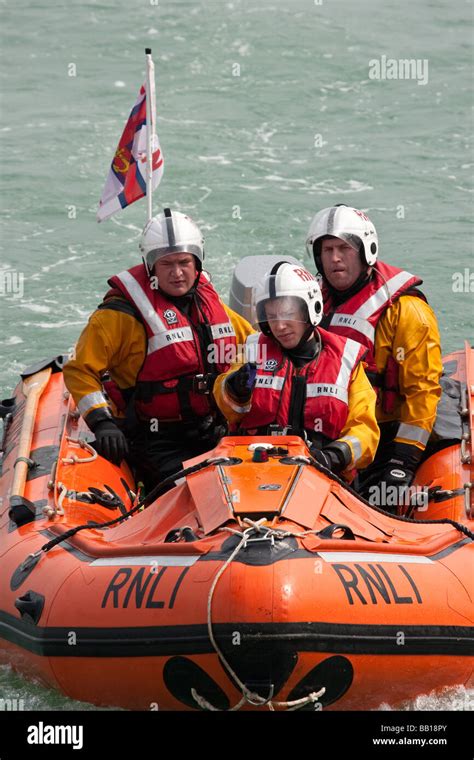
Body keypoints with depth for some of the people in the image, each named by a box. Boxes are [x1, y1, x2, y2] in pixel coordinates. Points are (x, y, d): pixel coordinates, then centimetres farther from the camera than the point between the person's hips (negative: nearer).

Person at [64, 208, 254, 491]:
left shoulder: (210, 301, 12)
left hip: (213, 435, 6)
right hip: (155, 443, -6)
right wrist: (101, 422, -15)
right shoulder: (125, 311, -5)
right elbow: (81, 370, -4)